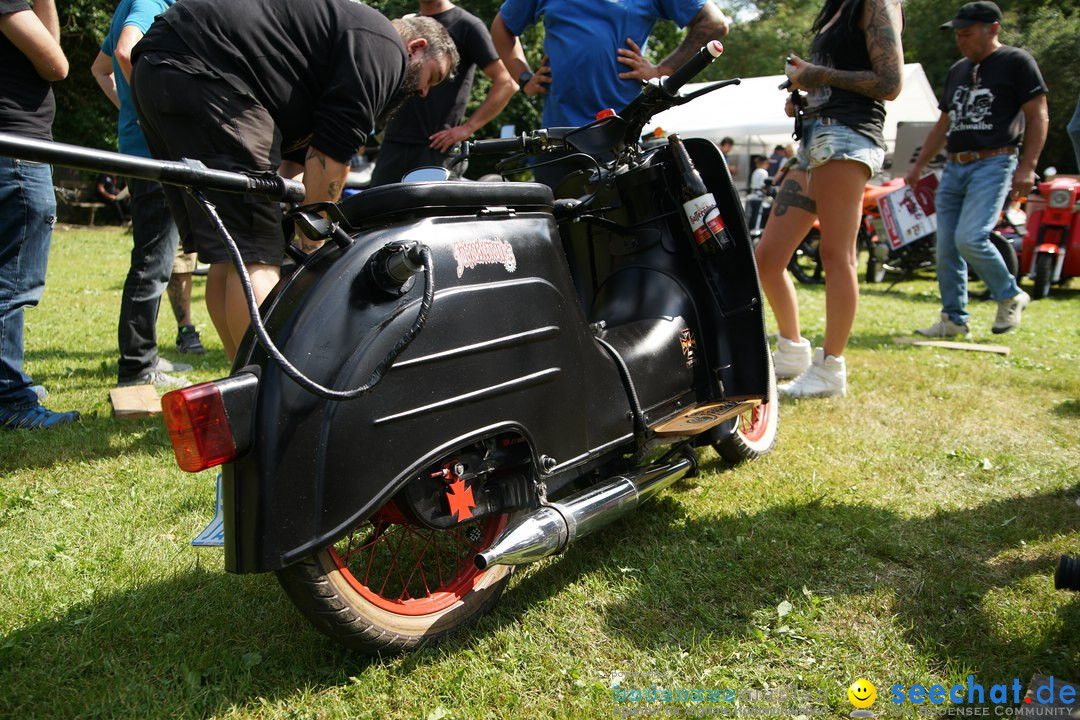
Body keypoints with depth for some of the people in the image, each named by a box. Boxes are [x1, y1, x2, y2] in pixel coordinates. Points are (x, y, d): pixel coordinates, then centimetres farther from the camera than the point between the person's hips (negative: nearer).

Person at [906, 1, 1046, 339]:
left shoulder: (1016, 62, 0)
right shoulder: (957, 70, 19)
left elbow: (1038, 116, -4)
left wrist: (1028, 166, -14)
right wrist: (918, 165, 19)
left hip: (994, 163, -7)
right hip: (954, 168, 7)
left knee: (970, 239, -21)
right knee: (946, 248, 1)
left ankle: (1010, 296, 3)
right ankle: (954, 319, 10)